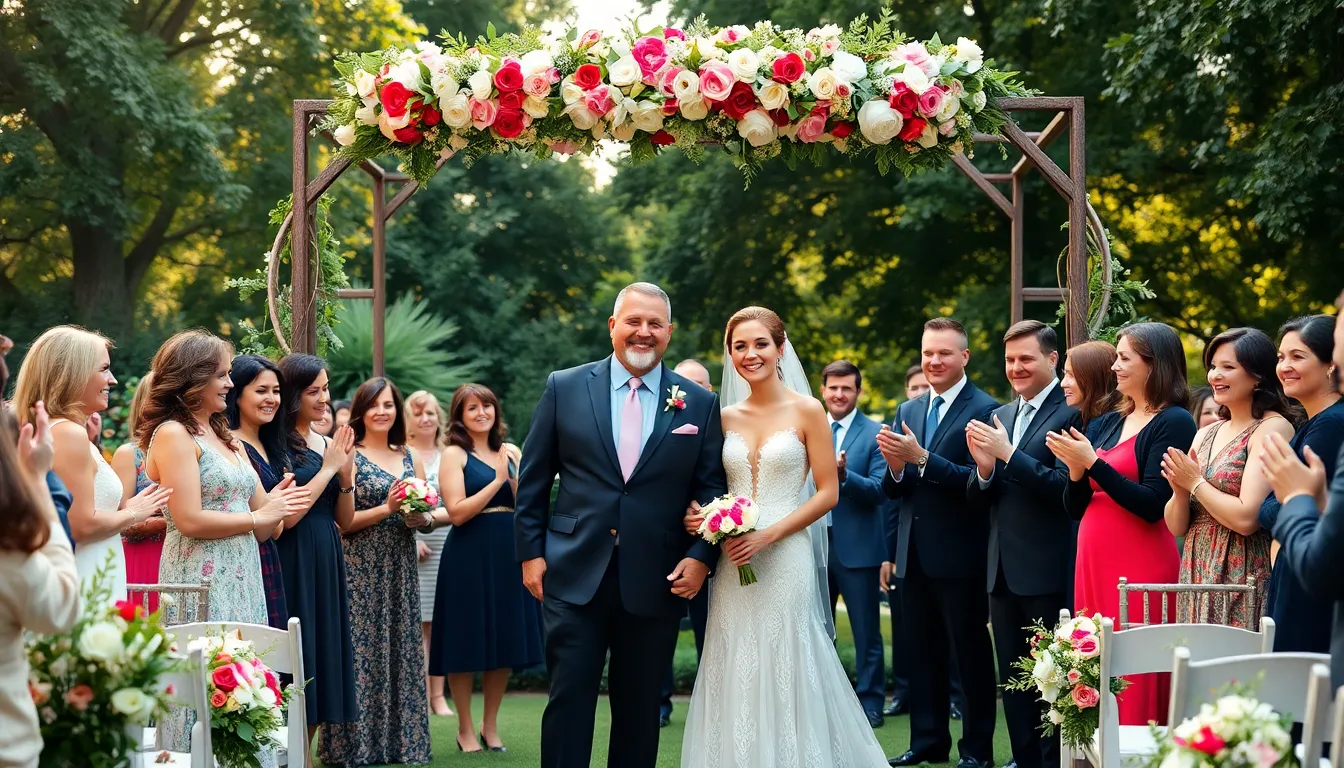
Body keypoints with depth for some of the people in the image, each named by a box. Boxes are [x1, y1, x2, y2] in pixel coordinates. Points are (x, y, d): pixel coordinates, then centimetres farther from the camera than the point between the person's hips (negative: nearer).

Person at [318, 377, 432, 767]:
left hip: (401, 571, 5)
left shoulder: (410, 458, 12)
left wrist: (420, 516, -6)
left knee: (401, 647, 7)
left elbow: (425, 516, 15)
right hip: (360, 570, -5)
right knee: (362, 649, -4)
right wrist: (387, 508, -18)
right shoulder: (349, 457, -4)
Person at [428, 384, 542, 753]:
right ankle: (465, 729, 14)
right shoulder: (454, 455, -4)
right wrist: (498, 480, -14)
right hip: (469, 555, -5)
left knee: (506, 640, 8)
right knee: (467, 640, 2)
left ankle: (490, 726, 21)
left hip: (508, 555, 5)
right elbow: (457, 512, -14)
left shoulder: (511, 452, 10)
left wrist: (515, 477, -12)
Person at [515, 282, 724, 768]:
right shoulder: (564, 388, 3)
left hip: (656, 583, 1)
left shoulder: (699, 404, 5)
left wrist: (701, 556, -7)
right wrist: (530, 552, 1)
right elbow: (532, 480, 6)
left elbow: (713, 488, 6)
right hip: (574, 577, -1)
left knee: (639, 708, 10)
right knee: (569, 698, -2)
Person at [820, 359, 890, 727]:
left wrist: (844, 475, -28)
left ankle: (870, 703, 12)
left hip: (856, 547, -4)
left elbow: (879, 489, -15)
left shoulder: (875, 434, -5)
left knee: (866, 632, 3)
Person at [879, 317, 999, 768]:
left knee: (970, 652, 2)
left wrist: (921, 458, -25)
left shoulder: (984, 411, -10)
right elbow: (892, 491, 10)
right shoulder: (907, 412, 11)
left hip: (959, 556, -7)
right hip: (915, 556, 7)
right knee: (921, 651, 13)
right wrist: (895, 469, -13)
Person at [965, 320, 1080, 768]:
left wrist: (1009, 454, -22)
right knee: (1012, 680, 13)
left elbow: (1067, 488, -20)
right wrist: (984, 467, -9)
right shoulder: (1000, 417, 13)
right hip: (1003, 572, 8)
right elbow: (977, 499, 12)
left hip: (1048, 573, -8)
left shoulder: (1072, 413, -10)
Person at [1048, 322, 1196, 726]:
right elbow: (1076, 508, 17)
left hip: (1140, 567, -7)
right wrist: (1076, 470, -3)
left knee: (1135, 685, -7)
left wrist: (1093, 463, -15)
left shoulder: (1174, 422, -5)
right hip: (1094, 562, 7)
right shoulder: (1105, 424, 16)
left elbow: (1152, 505, -15)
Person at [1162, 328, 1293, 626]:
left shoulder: (1273, 428, -9)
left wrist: (1195, 482, -7)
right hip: (1196, 578, 7)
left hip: (1242, 584, -7)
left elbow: (1247, 518, -19)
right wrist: (1180, 491, -7)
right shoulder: (1205, 435, 13)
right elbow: (1176, 526, 12)